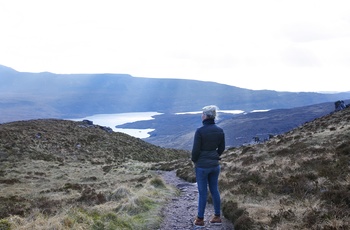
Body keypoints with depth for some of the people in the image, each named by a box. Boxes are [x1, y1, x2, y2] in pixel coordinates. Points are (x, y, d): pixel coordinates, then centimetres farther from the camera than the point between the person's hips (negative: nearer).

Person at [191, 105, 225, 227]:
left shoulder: (200, 131, -19)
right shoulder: (220, 130, -2)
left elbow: (195, 150, -15)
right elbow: (221, 148, 7)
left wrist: (193, 160, 4)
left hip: (202, 165, -5)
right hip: (215, 164, 5)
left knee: (202, 192, 5)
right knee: (214, 190, 16)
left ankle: (200, 219, 16)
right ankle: (217, 217, 25)